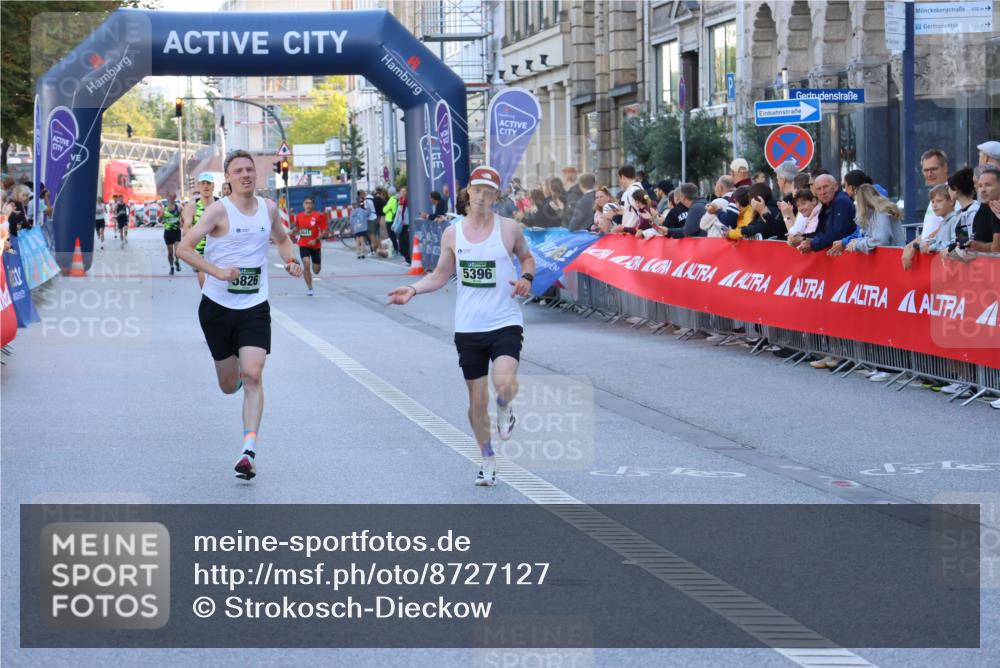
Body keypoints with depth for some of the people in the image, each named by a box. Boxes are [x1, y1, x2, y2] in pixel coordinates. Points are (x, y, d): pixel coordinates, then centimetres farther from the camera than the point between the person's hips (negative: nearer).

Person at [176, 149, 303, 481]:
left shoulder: (268, 208, 5)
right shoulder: (219, 210, -10)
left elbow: (281, 238, 25)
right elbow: (184, 248, -14)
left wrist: (291, 260, 5)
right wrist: (217, 271, -26)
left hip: (255, 308, 2)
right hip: (218, 305, -2)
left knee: (253, 376, -16)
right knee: (229, 385, 10)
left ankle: (249, 450, -18)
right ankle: (236, 375, 49)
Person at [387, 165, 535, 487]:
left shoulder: (509, 228, -3)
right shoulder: (453, 234, 3)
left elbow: (526, 257, 14)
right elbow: (440, 276, 12)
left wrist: (527, 278, -7)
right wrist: (413, 290, -4)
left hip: (505, 324, -2)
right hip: (468, 328, 3)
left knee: (504, 383, -27)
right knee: (477, 400, 8)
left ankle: (505, 409, 10)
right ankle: (487, 461, 26)